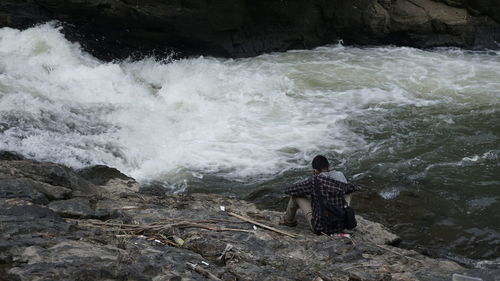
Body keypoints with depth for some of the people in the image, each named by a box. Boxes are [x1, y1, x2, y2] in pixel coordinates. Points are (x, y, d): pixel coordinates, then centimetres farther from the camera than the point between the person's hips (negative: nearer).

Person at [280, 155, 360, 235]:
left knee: (296, 195, 9)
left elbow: (288, 190, -3)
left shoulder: (314, 180, -15)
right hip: (340, 227, 4)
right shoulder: (341, 179, -3)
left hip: (321, 228, -4)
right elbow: (355, 188, 20)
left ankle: (288, 220, 35)